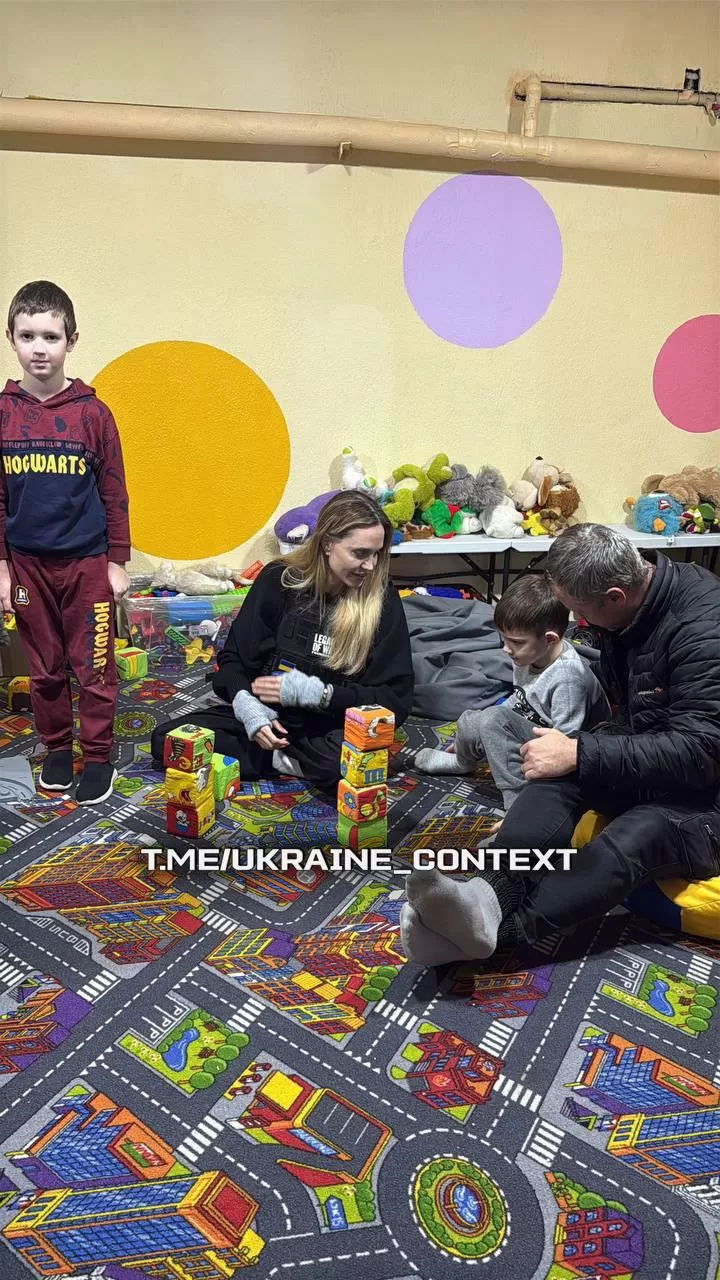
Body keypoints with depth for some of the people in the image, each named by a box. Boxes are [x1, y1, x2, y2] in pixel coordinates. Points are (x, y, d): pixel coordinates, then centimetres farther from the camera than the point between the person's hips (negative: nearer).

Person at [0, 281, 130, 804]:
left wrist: (118, 562, -3)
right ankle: (57, 748, 30)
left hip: (87, 562, -2)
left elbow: (114, 495, -2)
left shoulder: (93, 413, -5)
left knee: (94, 667, 5)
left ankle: (98, 756, 20)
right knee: (44, 668, 14)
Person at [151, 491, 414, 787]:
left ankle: (274, 758, -10)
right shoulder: (277, 581, -4)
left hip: (334, 727, -2)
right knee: (166, 740, -16)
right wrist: (246, 704, -21)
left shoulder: (382, 600, -9)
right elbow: (233, 658, 2)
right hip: (266, 717, 3)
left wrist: (314, 693, -20)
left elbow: (396, 701, -9)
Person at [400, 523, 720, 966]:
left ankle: (494, 925, -47)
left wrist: (580, 754, -29)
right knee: (560, 768, -21)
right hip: (645, 761, 7)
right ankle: (492, 894, -40)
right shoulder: (631, 603, 0)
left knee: (635, 837, -36)